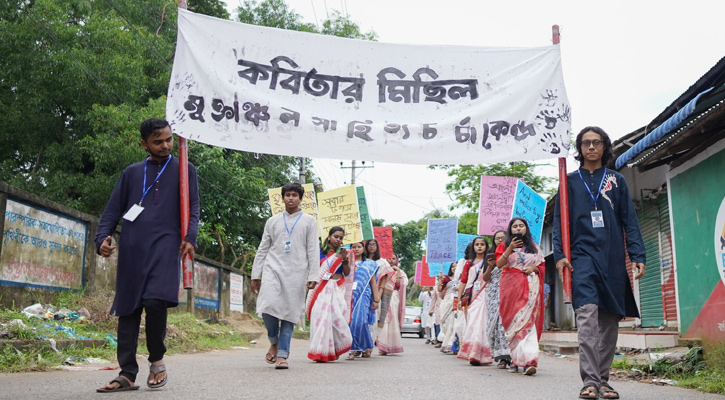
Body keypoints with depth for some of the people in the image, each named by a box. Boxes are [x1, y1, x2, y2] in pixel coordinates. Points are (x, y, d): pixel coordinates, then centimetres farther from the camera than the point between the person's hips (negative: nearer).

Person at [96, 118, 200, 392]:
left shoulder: (184, 169, 13)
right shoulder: (131, 173, 18)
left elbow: (192, 209, 6)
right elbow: (113, 210, 15)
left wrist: (190, 237, -11)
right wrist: (102, 238, -2)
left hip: (165, 246, -3)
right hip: (132, 249, 3)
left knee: (155, 300, -21)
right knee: (127, 309, 0)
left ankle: (157, 360, 0)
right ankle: (127, 374, 6)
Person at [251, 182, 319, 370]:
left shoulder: (309, 221, 11)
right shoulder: (272, 221, 15)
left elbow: (313, 250, 5)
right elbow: (262, 249, 15)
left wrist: (313, 276, -5)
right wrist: (255, 275, 9)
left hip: (296, 273, -1)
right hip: (272, 269, 1)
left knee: (289, 313, -3)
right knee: (268, 307, -16)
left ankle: (282, 355, 4)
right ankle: (274, 342, 10)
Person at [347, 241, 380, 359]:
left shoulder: (370, 264, 13)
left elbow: (373, 282, 12)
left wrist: (376, 299, 7)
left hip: (363, 295, -2)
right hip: (350, 295, 2)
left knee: (360, 322, -16)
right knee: (350, 322, -3)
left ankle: (366, 347, -4)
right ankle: (354, 349, 7)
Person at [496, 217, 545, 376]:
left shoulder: (534, 247, 17)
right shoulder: (505, 245, 12)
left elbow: (542, 266, 17)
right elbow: (499, 264, -3)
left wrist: (534, 268, -3)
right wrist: (510, 248, -13)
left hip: (530, 287, 0)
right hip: (511, 286, 0)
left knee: (528, 321, -11)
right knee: (513, 322, -2)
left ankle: (528, 360, -18)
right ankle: (515, 359, 6)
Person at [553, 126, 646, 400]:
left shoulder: (617, 180, 15)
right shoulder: (570, 181, 12)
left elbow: (630, 220, 11)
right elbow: (559, 220, 8)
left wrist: (638, 255, 0)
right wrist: (559, 254, -5)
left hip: (613, 259, 2)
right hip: (582, 256, -2)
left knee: (610, 319, 3)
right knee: (587, 313, -17)